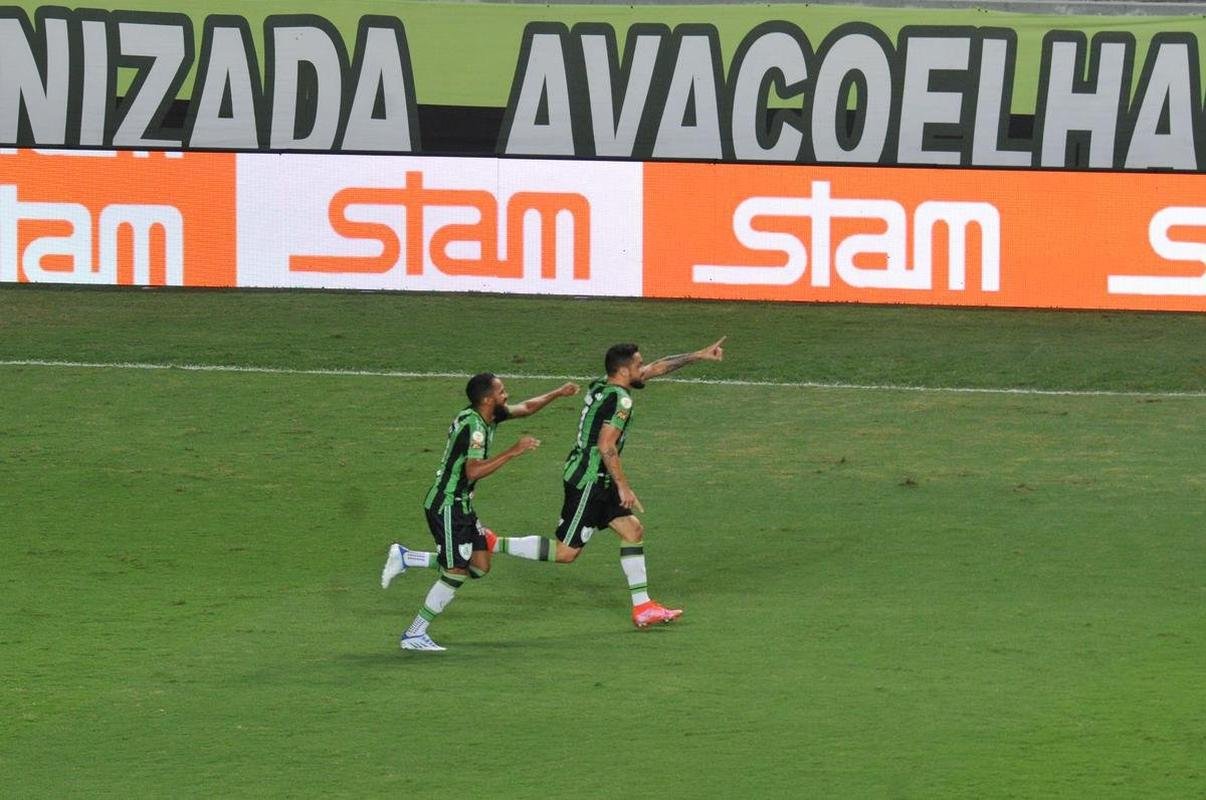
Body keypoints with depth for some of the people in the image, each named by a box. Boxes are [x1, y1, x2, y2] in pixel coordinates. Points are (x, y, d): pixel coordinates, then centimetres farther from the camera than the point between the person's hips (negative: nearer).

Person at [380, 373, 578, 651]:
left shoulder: (489, 415, 6)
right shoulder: (474, 426, -23)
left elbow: (525, 408, 23)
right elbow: (473, 471, -32)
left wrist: (557, 394, 19)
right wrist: (512, 452, -30)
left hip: (461, 504, 10)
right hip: (447, 505, -10)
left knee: (479, 566, 10)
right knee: (456, 573, -6)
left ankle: (404, 558, 16)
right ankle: (414, 635, 2)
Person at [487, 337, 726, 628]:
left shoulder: (600, 386, 10)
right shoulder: (620, 399, -18)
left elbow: (657, 368, 20)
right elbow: (606, 446, -25)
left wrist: (700, 355, 25)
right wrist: (623, 486, -20)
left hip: (598, 483, 10)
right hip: (588, 482, -10)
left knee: (633, 530, 12)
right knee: (566, 552, -5)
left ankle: (642, 607, 13)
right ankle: (494, 544, -2)